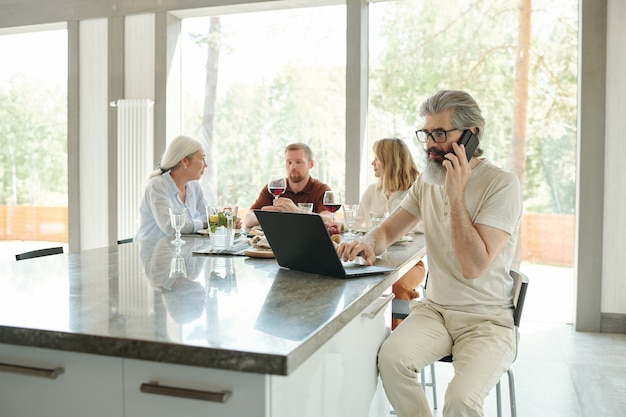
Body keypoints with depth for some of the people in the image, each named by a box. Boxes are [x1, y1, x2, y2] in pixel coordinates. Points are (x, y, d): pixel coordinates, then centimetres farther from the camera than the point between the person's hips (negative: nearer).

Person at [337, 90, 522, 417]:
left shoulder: (502, 184, -13)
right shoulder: (427, 180, 7)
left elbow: (474, 266, -21)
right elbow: (389, 230, 12)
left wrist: (456, 195, -22)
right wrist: (368, 244, -12)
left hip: (486, 319, -4)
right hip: (434, 308, 5)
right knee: (391, 357, -25)